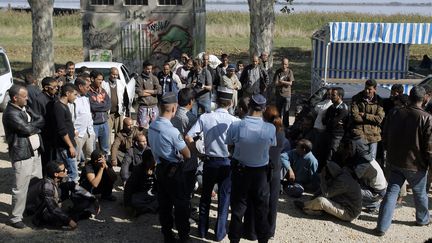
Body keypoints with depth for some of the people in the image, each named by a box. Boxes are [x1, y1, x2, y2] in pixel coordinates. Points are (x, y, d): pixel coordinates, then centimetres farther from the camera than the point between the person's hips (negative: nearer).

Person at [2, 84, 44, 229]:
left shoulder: (25, 108, 13)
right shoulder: (10, 113, -15)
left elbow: (41, 120, 10)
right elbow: (27, 129, -19)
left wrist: (32, 125, -9)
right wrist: (37, 124, -2)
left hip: (35, 152, 8)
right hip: (22, 155, -8)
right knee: (20, 188, -2)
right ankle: (16, 218, 10)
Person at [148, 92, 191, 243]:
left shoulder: (152, 126, -2)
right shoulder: (172, 131, -25)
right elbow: (187, 155, -18)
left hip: (159, 168, 7)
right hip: (173, 171, -7)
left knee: (164, 203, 16)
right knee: (181, 203, 9)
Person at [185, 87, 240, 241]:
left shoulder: (204, 118, -10)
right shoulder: (234, 121, -14)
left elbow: (188, 137, -15)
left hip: (209, 162, 2)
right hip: (227, 163, -1)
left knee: (205, 197, 18)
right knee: (224, 199, 13)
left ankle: (202, 230, 31)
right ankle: (220, 233, 23)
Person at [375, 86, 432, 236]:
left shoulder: (394, 114, -1)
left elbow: (385, 139, 8)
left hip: (395, 162, 3)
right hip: (415, 164, -3)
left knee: (391, 192, 7)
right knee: (420, 193, 19)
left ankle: (382, 227, 2)